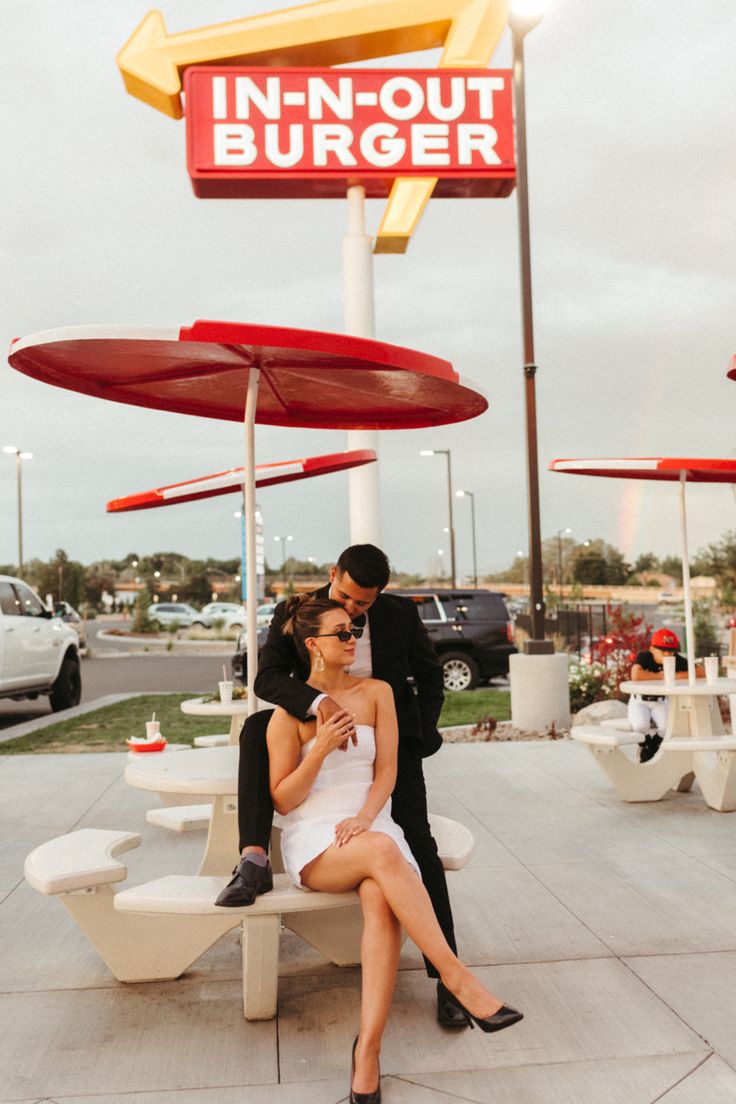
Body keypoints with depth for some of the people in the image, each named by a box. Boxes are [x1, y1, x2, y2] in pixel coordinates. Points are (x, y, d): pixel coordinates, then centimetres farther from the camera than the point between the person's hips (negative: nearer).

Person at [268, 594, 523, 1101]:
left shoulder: (376, 692, 9)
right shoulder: (289, 711, 0)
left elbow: (387, 770, 5)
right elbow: (282, 800, 0)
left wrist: (365, 816, -15)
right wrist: (322, 747, -15)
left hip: (369, 827, 3)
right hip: (313, 841, -2)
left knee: (381, 899, -33)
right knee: (383, 851, -36)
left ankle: (368, 1050, -31)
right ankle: (458, 980, -34)